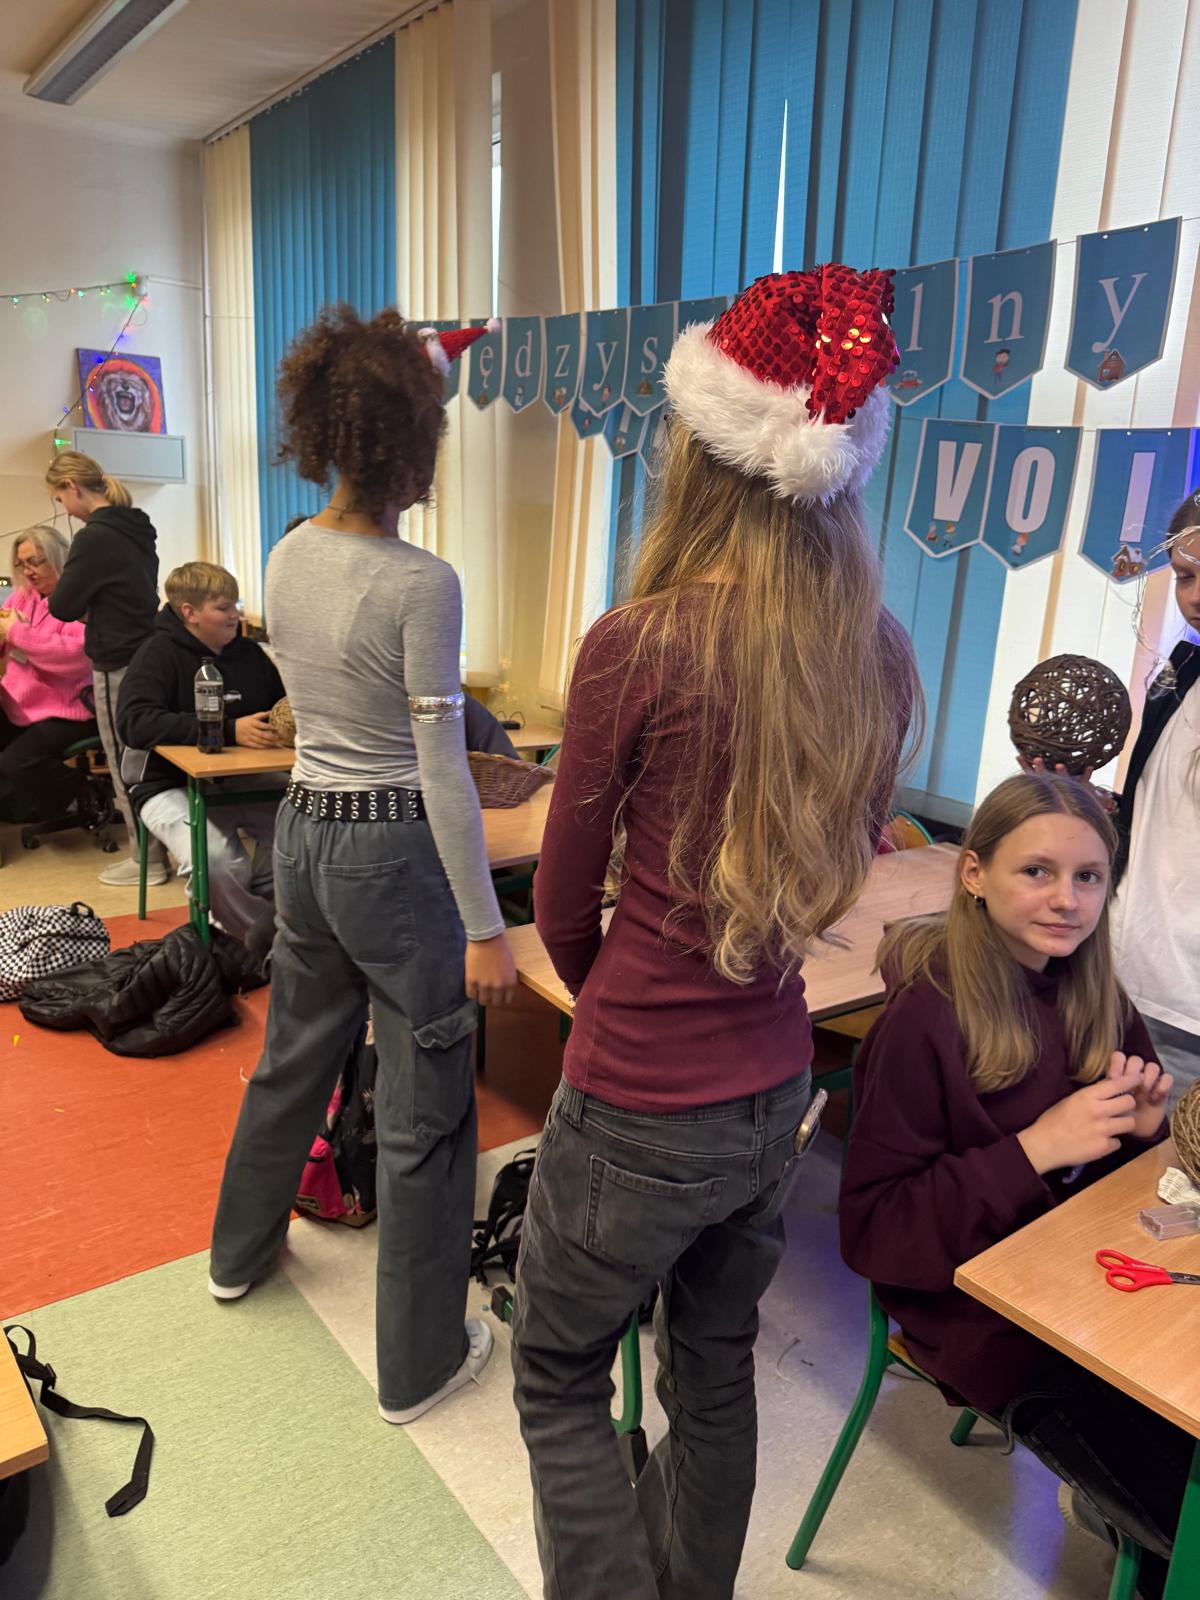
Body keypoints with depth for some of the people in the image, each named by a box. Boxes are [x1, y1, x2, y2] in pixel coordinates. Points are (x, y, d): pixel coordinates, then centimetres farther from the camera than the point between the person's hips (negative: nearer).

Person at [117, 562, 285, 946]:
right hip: (171, 784, -5)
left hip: (243, 780, 5)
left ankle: (254, 905, 7)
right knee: (212, 861, -34)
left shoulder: (249, 652, 9)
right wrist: (228, 731, -31)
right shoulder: (158, 653, -8)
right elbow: (134, 723, -23)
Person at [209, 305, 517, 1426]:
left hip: (303, 833, 8)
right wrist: (484, 926, -14)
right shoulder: (420, 583, -19)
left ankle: (241, 1251, 53)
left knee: (293, 1057, 28)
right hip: (394, 852, -8)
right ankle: (418, 1363, 25)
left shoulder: (287, 559, 3)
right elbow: (441, 766, -19)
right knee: (423, 1112, 7)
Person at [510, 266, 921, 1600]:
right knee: (717, 1370, 27)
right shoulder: (881, 654, -5)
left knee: (560, 1382, 20)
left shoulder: (638, 646, -21)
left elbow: (562, 905, -9)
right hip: (778, 1088, 6)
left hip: (637, 1106, -6)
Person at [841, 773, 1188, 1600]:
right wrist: (1034, 1149, -24)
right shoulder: (926, 1021, -21)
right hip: (987, 1314, -6)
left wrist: (1143, 1125, -11)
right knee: (1178, 1502, -10)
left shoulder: (1094, 995, -1)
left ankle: (1125, 1505, 18)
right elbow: (871, 1229, -18)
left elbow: (1118, 1180, 12)